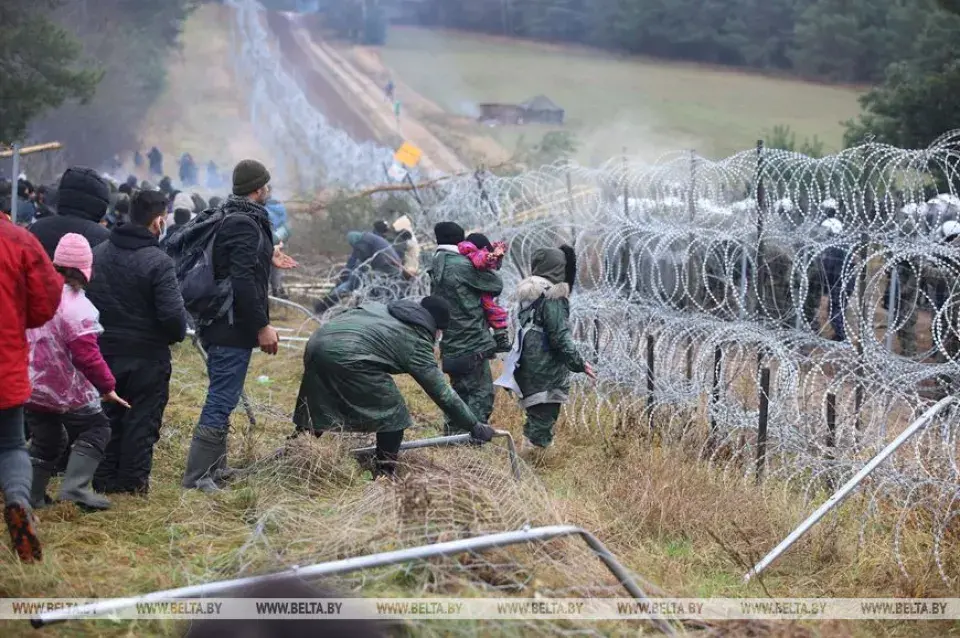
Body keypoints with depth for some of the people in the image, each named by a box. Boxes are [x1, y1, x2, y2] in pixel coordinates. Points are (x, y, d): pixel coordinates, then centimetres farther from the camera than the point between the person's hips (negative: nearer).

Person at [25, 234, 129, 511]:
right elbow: (86, 355, -22)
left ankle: (32, 495, 16)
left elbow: (23, 337, 13)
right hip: (66, 388, -7)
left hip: (32, 385, 7)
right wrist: (107, 386, -13)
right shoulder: (76, 305, -21)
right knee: (95, 430, 7)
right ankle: (75, 486, -7)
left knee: (45, 440, 19)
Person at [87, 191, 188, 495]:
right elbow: (173, 314, -22)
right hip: (146, 356, -5)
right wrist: (177, 334, -2)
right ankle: (133, 481, 9)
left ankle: (104, 479, 20)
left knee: (109, 417, 16)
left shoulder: (98, 253, 2)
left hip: (104, 352, 6)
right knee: (142, 419, 6)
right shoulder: (158, 262, -19)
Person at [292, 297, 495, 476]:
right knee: (393, 415, 8)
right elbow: (442, 393, 9)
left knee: (314, 411, 24)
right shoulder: (416, 342, 9)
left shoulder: (384, 309, 28)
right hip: (348, 356, -8)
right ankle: (384, 476, 11)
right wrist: (474, 426, 16)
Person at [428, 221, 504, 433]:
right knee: (482, 393, -5)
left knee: (461, 392, 19)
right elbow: (496, 285, -6)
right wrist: (486, 270, 14)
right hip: (472, 344, -8)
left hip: (451, 346, 8)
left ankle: (452, 432, 22)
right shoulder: (463, 266, -13)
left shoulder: (436, 270, 12)